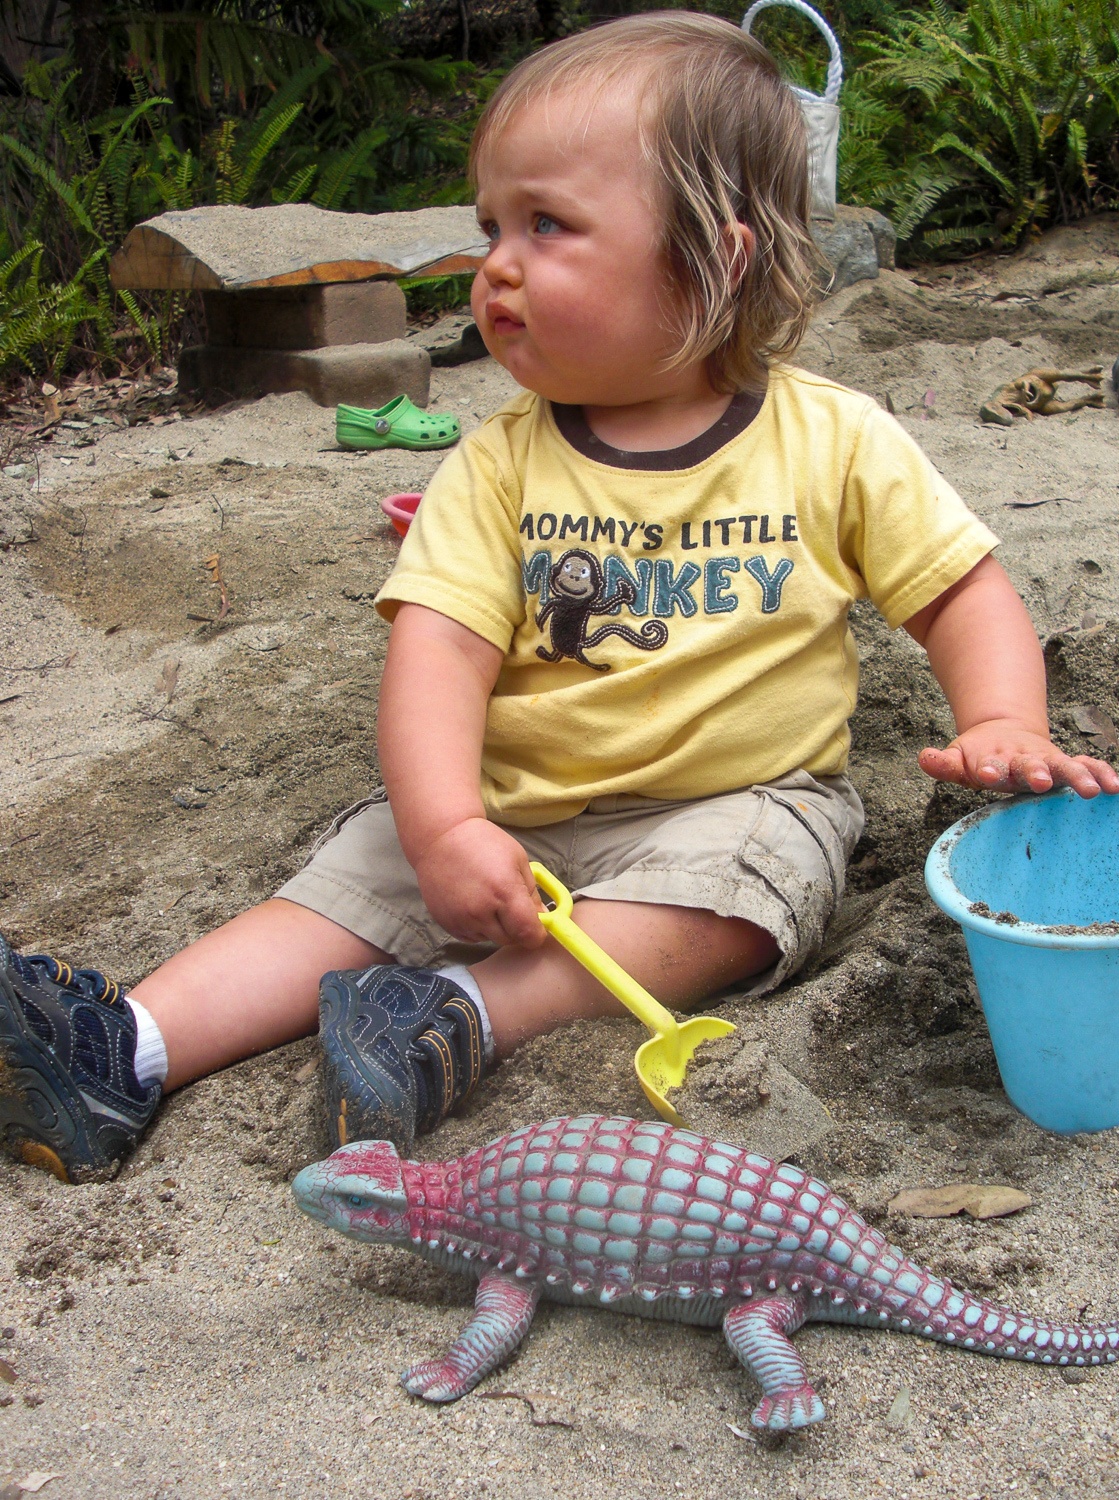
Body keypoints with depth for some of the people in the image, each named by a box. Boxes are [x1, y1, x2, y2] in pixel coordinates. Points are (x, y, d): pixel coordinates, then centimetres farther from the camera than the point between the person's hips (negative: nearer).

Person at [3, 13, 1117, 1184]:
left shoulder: (834, 444, -5)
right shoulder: (501, 464, -2)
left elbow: (964, 592, 2)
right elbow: (440, 647, -13)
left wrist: (1004, 727, -17)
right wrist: (444, 828, -29)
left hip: (741, 802, -2)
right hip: (516, 811, 2)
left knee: (724, 887, -32)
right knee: (365, 868, -12)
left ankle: (470, 1014, -38)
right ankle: (135, 1047, -20)